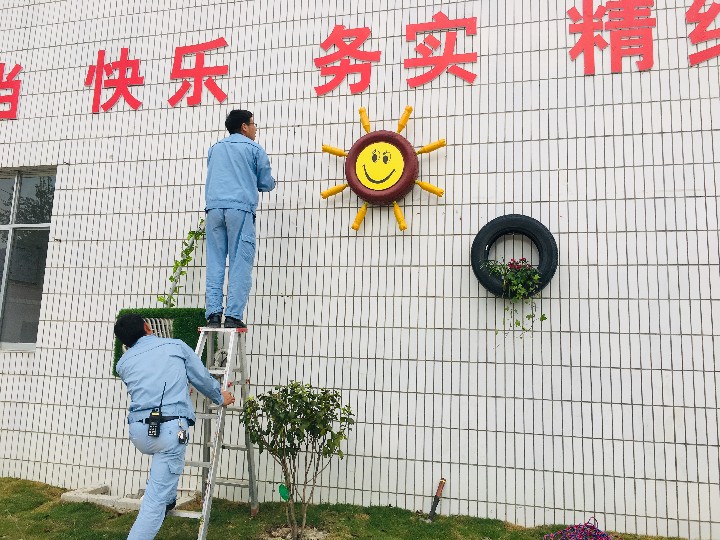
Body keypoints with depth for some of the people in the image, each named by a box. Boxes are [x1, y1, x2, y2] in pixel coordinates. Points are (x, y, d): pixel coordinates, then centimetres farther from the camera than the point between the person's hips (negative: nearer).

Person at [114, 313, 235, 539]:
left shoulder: (123, 363, 15)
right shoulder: (176, 346, 8)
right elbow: (203, 378, 16)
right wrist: (220, 397, 35)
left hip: (138, 432, 5)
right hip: (170, 429, -4)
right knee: (156, 500, -2)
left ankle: (169, 500, 36)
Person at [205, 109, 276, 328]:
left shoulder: (215, 148, 22)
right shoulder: (254, 149, 8)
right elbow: (267, 183, 9)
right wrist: (251, 183, 31)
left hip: (214, 208, 4)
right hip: (241, 208, -4)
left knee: (214, 263, 4)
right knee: (240, 264, -4)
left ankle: (213, 313, -3)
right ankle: (233, 315, -9)